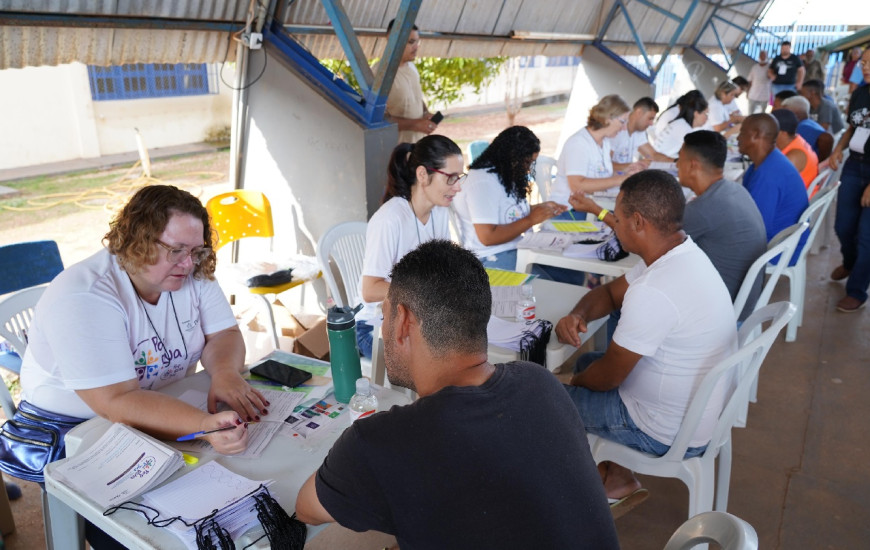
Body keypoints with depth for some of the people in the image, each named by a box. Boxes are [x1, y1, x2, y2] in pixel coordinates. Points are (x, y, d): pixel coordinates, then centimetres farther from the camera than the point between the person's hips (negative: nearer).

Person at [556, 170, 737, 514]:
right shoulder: (683, 254, -3)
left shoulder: (653, 293, -34)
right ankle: (617, 477, 26)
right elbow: (609, 292, 9)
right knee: (586, 361, 22)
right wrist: (577, 315, -11)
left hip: (670, 434, -9)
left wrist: (576, 381, -1)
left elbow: (607, 377, -23)